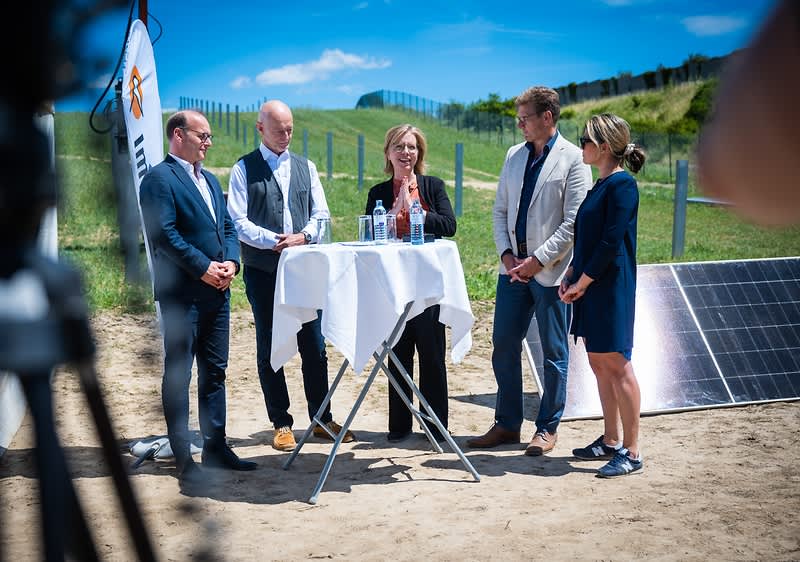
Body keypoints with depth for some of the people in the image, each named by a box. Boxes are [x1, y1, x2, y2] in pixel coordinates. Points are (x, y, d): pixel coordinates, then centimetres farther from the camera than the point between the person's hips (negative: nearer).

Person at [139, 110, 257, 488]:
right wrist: (203, 268, -17)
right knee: (178, 375, -1)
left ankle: (215, 446, 21)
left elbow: (228, 227, 17)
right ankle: (183, 457, 4)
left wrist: (231, 262, -2)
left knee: (215, 371, 12)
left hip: (216, 290, 8)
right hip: (181, 293, -8)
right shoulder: (159, 179, -8)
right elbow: (163, 234, -17)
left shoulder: (210, 181, 19)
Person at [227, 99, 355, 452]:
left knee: (314, 346, 3)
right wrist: (275, 241, -16)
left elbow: (321, 214, 10)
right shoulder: (244, 169, 1)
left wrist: (303, 237, -9)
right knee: (269, 349, 3)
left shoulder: (305, 167, 13)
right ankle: (281, 424, 12)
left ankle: (322, 419, 14)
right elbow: (238, 221, -6)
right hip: (262, 270, -3)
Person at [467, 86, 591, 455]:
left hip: (550, 270, -6)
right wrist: (507, 254, -1)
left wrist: (538, 260, -16)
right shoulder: (514, 156, 12)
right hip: (513, 266, 6)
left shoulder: (573, 159, -7)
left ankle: (547, 428, 16)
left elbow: (574, 223, -12)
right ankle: (507, 425, 20)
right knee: (503, 345, 8)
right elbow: (500, 210, 14)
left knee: (554, 353, 5)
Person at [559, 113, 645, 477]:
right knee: (599, 363, 14)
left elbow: (611, 241, -19)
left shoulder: (622, 184, -14)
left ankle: (631, 451, 1)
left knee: (616, 365, -6)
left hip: (610, 288, -10)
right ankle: (611, 440, 24)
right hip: (589, 286, 10)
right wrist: (570, 276, 8)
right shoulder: (600, 185, 14)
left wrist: (582, 282, -15)